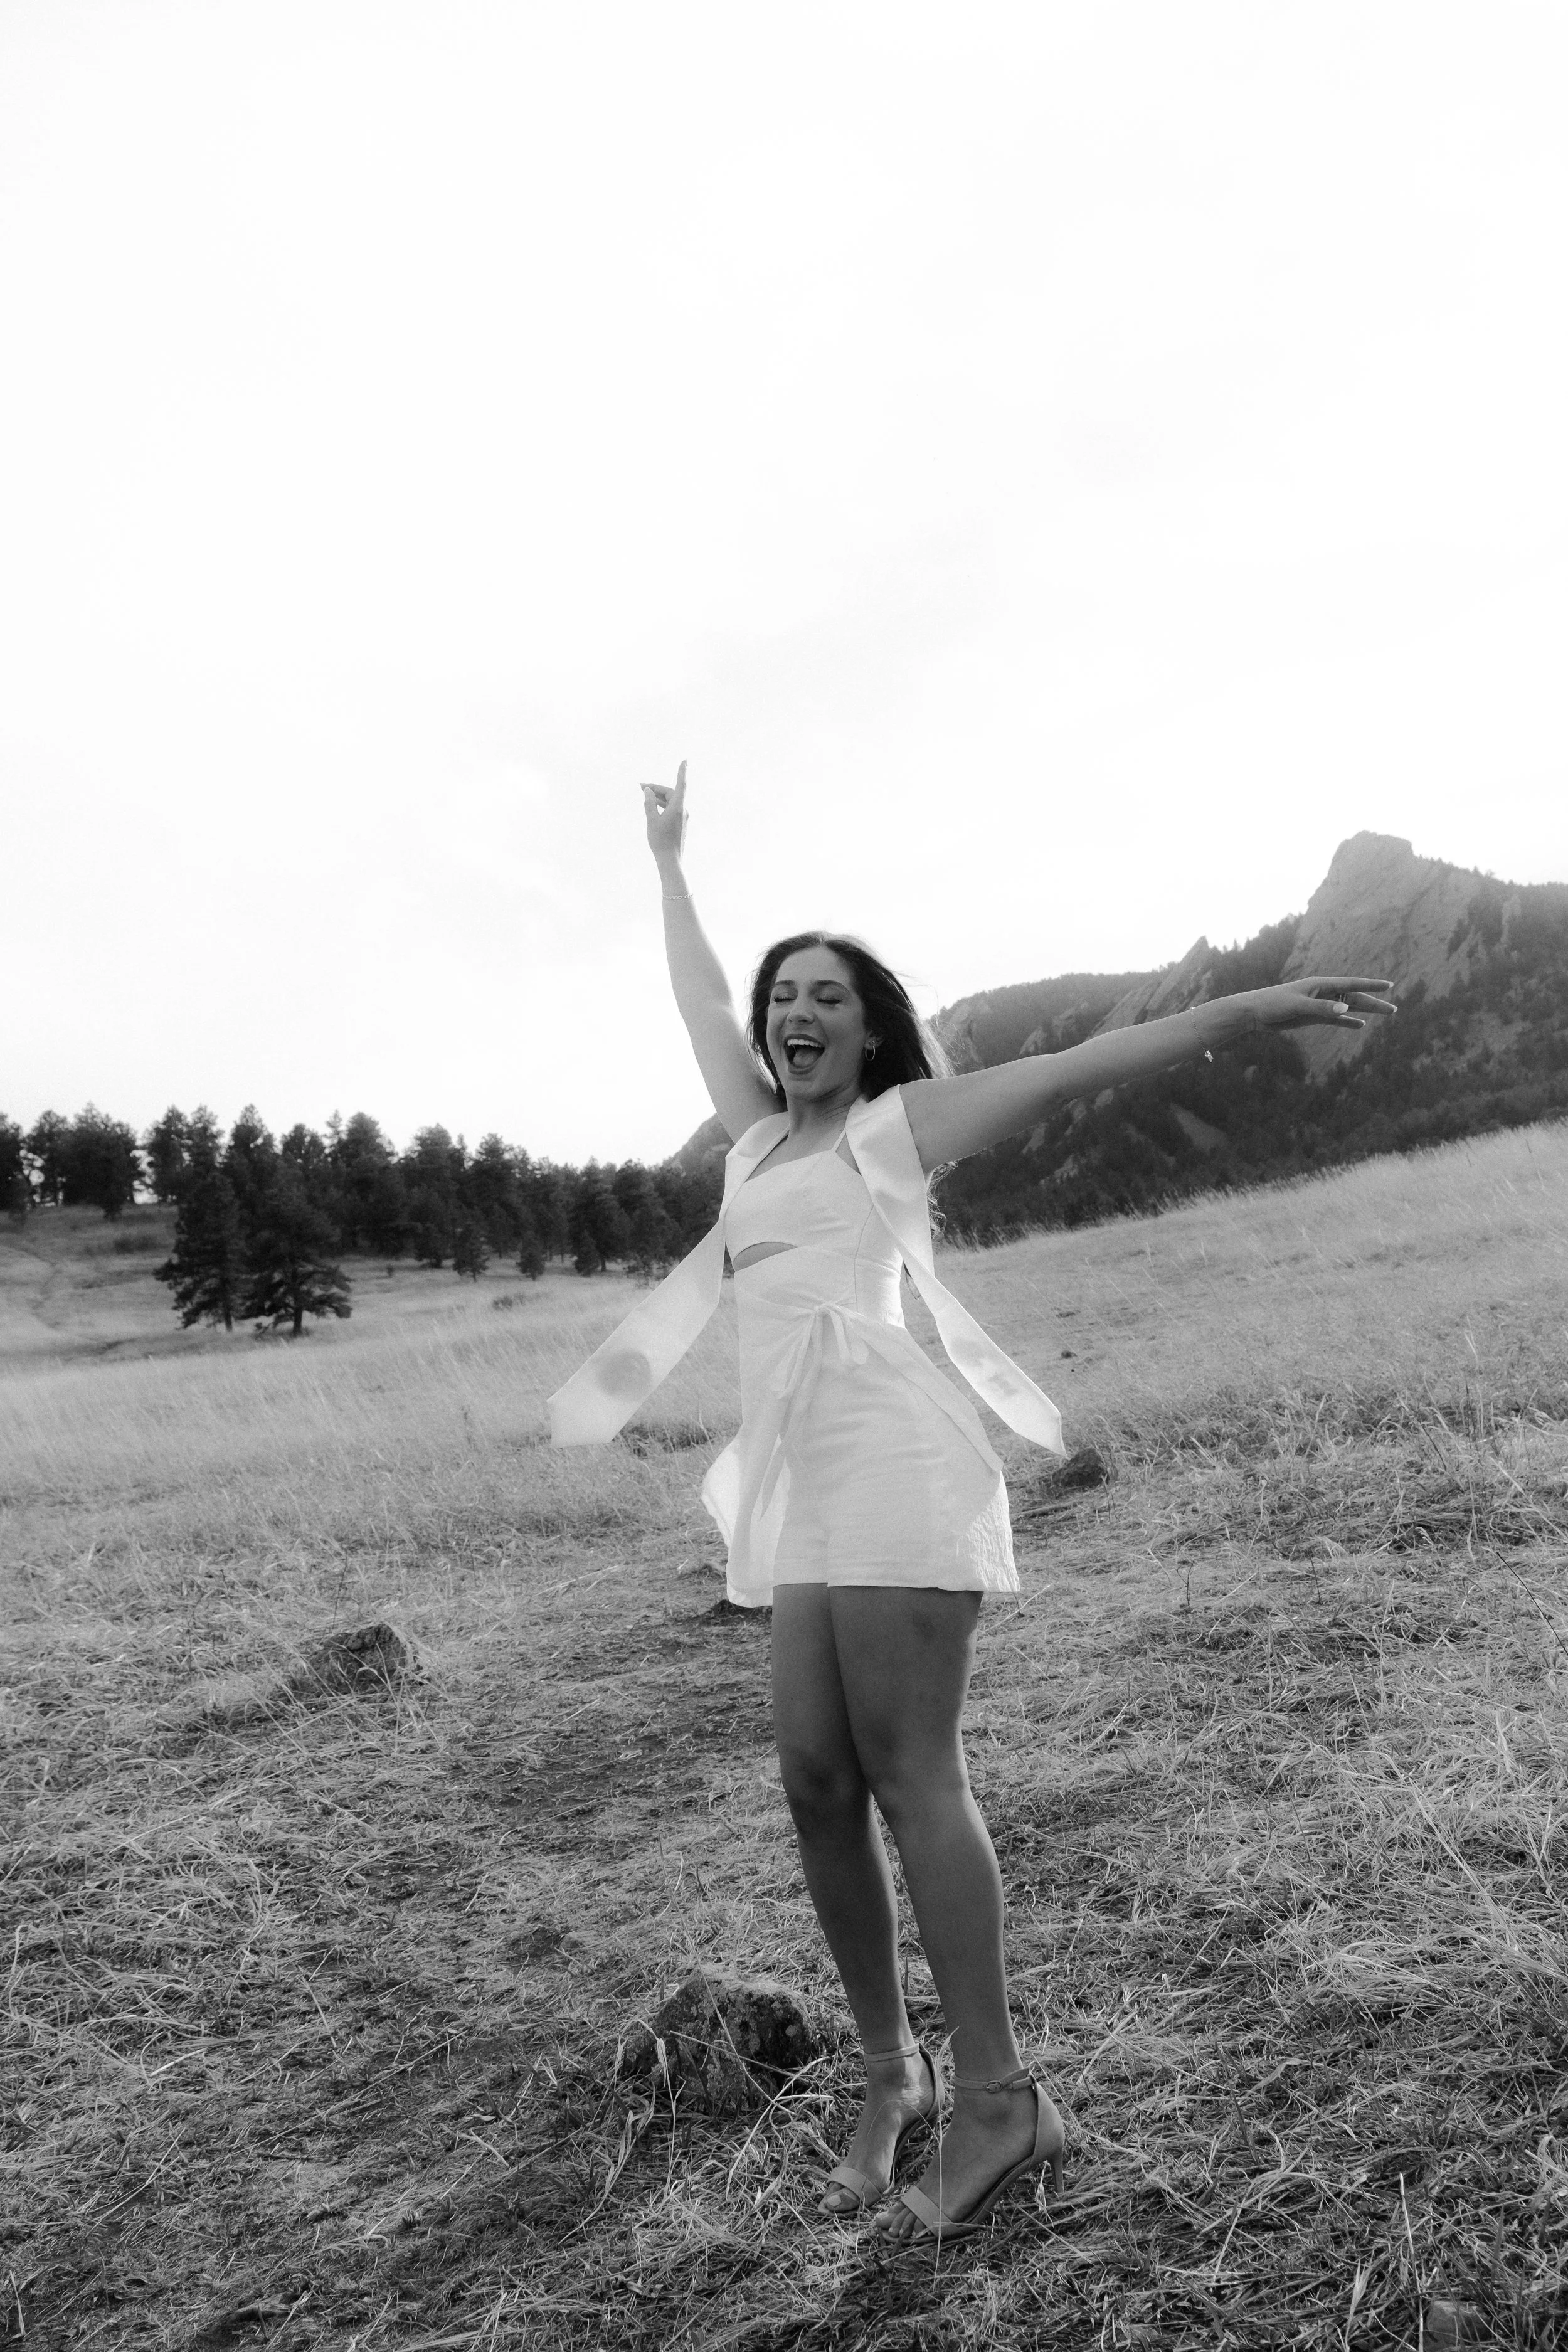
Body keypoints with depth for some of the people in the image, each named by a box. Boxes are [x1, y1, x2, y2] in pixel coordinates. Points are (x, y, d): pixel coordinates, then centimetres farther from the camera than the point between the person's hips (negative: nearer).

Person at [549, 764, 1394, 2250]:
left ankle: (996, 2098, 1)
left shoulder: (897, 1123, 4)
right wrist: (668, 862, 46)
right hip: (803, 1490, 7)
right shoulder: (760, 1131, 21)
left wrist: (1247, 1009, -11)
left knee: (908, 1776, -8)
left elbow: (1079, 1065, -4)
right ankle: (892, 2073, 15)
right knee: (816, 1781, 3)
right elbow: (700, 998, 35)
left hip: (886, 1468, -7)